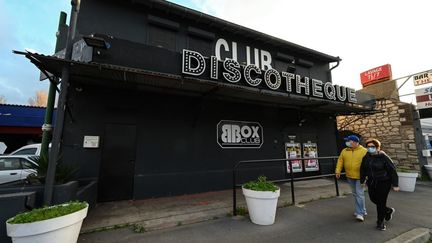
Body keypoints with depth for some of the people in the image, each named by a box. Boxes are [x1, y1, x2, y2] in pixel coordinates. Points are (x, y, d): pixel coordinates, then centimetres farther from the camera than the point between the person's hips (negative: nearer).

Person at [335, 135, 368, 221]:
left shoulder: (364, 151, -9)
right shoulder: (344, 151, 3)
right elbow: (340, 161, 5)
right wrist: (338, 171, -2)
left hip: (360, 176, -5)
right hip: (350, 176, 5)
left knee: (360, 194, -6)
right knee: (355, 194, 15)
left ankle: (360, 213, 4)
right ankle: (362, 210, 32)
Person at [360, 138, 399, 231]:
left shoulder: (384, 157, -15)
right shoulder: (366, 157, -1)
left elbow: (392, 170, -10)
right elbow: (363, 170, 9)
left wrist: (395, 185, -11)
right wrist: (362, 181, 12)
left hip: (384, 182, -5)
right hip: (371, 182, 5)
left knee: (381, 202, 0)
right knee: (373, 199, 15)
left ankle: (380, 222, 17)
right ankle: (388, 210, 44)